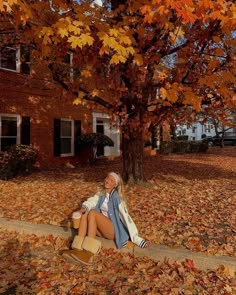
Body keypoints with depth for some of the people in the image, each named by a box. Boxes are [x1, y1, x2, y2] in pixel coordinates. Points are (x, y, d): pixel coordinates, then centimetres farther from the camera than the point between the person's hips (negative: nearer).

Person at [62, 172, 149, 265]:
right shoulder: (101, 195, 12)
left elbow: (126, 217, -9)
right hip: (102, 229, 5)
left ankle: (88, 254, -32)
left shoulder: (117, 198, -4)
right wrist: (83, 208, -30)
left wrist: (136, 238, -14)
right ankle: (78, 249, -30)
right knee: (85, 214, -18)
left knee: (92, 213, -26)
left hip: (113, 230, -5)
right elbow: (91, 201, -7)